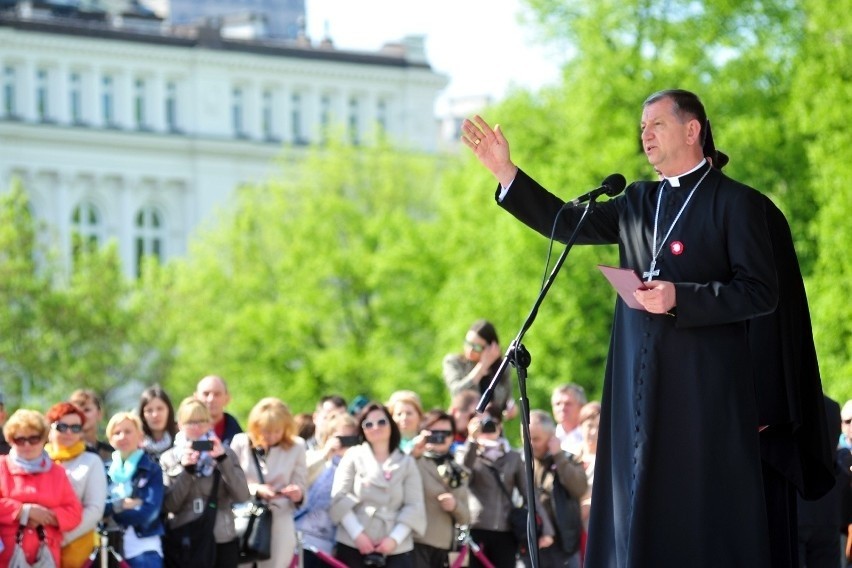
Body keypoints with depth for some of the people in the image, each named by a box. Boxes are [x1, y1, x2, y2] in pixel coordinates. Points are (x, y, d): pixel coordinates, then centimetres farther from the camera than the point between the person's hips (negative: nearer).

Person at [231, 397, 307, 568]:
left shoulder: (296, 447, 3)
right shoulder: (241, 443, 0)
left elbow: (300, 484, 3)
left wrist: (297, 493, -21)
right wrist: (255, 489, -18)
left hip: (279, 522, 0)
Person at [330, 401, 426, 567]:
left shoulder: (407, 462, 12)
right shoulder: (354, 456, 8)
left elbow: (414, 506, 3)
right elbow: (339, 498, -1)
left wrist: (395, 538, -12)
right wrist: (357, 534, -13)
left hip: (396, 549, 1)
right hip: (353, 546, -1)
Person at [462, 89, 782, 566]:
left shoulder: (737, 203, -2)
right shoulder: (638, 202, 18)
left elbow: (761, 292, -8)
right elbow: (566, 223, 13)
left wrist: (680, 298, -17)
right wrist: (504, 170, 5)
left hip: (705, 388, -6)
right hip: (640, 387, 6)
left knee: (709, 517, -7)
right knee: (642, 511, 3)